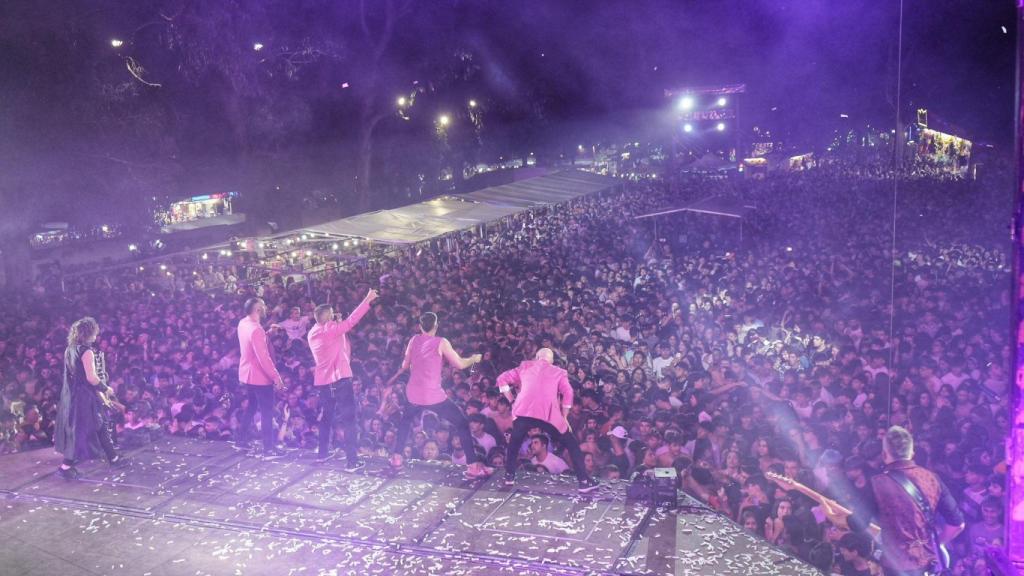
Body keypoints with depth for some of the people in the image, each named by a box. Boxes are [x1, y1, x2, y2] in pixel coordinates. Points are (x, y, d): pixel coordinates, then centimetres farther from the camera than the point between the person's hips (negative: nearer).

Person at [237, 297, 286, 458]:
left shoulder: (243, 323, 2)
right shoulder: (256, 330, -26)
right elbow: (263, 357, -28)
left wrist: (267, 334, 9)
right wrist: (276, 376, -23)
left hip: (246, 374, 9)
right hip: (259, 377, -9)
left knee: (252, 407, 23)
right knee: (267, 412, -2)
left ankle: (242, 440, 31)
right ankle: (269, 449, 1)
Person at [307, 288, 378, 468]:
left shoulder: (312, 334, 12)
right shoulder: (330, 328, -10)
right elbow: (351, 320, -19)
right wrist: (367, 300, -17)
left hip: (322, 380, 7)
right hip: (339, 379, -7)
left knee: (327, 416, 24)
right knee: (349, 419, -4)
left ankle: (322, 453, 32)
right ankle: (352, 461, -8)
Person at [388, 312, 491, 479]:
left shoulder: (414, 340, 6)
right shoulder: (441, 342, -7)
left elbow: (405, 366, 15)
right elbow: (460, 364, -7)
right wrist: (474, 359, 11)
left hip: (413, 394, 5)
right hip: (433, 395, -5)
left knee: (405, 420, 34)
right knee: (462, 423, 3)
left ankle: (396, 457, 29)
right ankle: (473, 466, -5)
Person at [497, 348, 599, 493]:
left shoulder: (526, 367, 27)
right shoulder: (559, 372, 24)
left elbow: (502, 379, 22)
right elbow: (567, 393, 9)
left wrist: (512, 401, 23)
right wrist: (564, 417, 14)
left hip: (524, 411, 1)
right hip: (549, 414, -1)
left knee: (515, 443, 27)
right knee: (572, 444, 14)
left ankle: (509, 476, 23)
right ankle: (584, 481, 8)